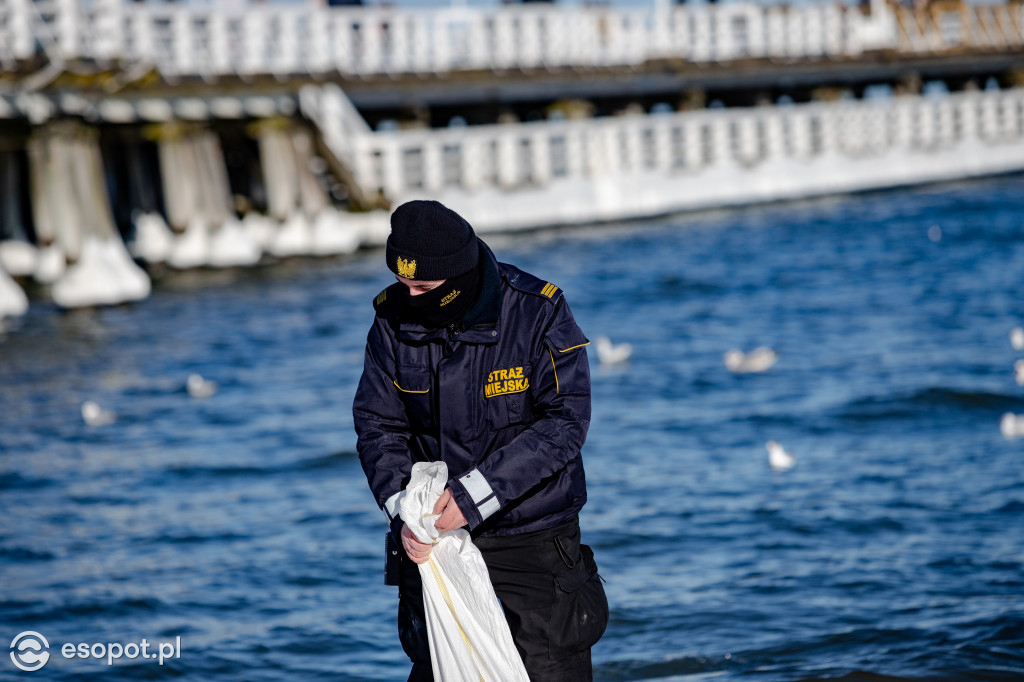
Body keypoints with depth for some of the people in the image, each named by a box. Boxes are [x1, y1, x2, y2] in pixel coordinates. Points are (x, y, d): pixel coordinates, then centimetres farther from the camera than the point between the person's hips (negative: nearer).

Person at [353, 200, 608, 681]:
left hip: (533, 540, -3)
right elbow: (378, 425, 0)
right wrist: (402, 512, -17)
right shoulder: (393, 319, -5)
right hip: (433, 538, 3)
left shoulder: (538, 312, -15)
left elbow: (564, 422, -18)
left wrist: (473, 495, -25)